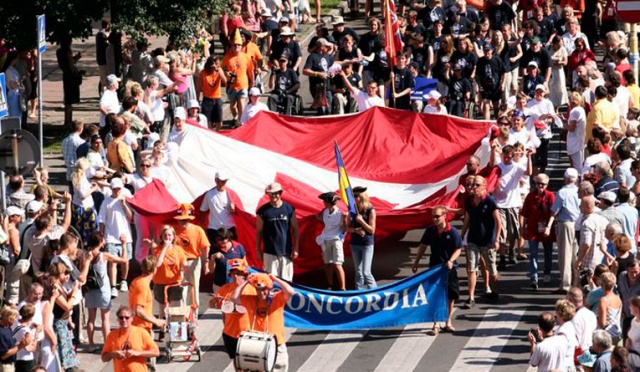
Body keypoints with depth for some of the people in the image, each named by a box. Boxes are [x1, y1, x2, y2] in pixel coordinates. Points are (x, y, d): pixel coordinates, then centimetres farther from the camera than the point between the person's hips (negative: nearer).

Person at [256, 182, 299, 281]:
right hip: (269, 253, -1)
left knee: (286, 280, 4)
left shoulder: (289, 208, 4)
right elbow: (259, 231, 5)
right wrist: (258, 250, 3)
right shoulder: (263, 210, 1)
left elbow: (295, 229, 7)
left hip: (286, 251, 1)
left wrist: (295, 248, 2)